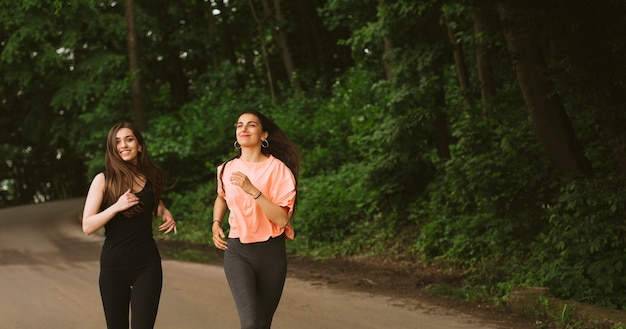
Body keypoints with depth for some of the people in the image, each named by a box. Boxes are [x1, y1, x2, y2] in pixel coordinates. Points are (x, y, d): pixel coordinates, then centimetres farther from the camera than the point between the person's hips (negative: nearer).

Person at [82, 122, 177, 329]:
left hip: (147, 264, 1)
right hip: (113, 264, -1)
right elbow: (87, 227, -10)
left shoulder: (151, 177, 5)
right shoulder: (104, 180, -5)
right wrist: (116, 207, -22)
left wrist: (165, 212, 8)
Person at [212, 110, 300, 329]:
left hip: (271, 253, -1)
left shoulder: (277, 168, -8)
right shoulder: (227, 169, 2)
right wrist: (216, 224, 9)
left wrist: (253, 190, -26)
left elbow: (282, 219, -18)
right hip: (237, 252, 1)